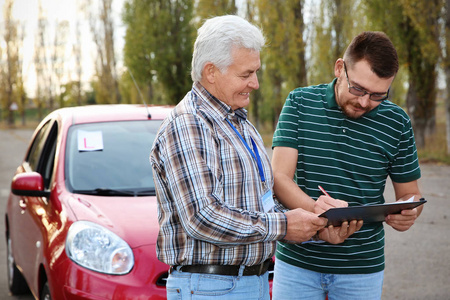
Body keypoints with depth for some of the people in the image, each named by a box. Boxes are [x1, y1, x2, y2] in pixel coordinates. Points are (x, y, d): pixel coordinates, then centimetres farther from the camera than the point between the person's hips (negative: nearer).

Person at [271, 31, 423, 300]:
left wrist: (407, 214, -18)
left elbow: (410, 193, 7)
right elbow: (280, 178, -11)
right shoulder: (300, 103, -4)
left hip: (362, 268, 1)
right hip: (296, 262, 0)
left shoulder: (396, 123, -2)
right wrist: (315, 211, -30)